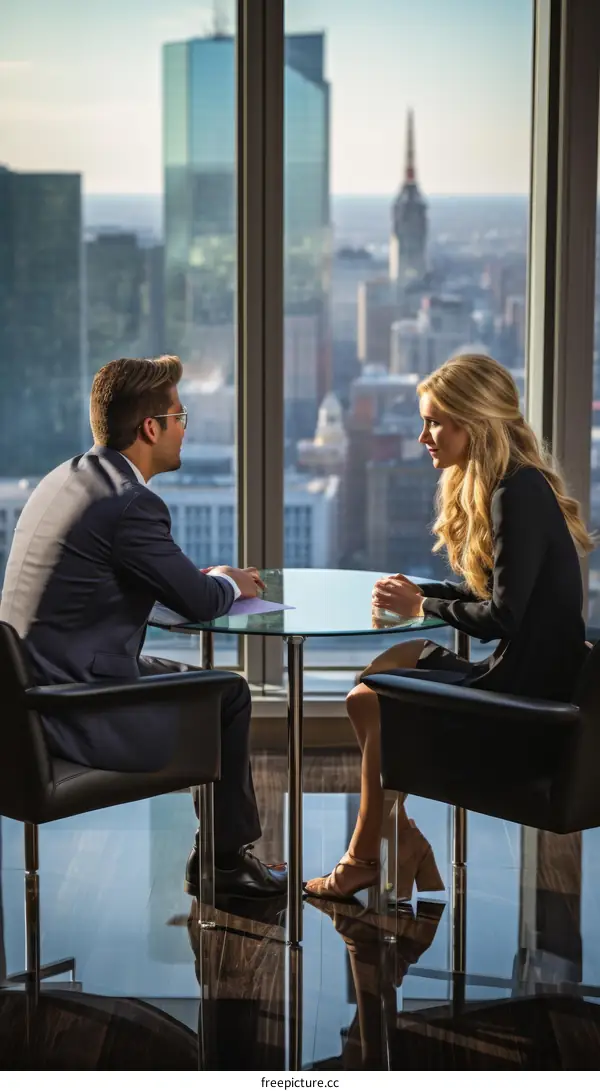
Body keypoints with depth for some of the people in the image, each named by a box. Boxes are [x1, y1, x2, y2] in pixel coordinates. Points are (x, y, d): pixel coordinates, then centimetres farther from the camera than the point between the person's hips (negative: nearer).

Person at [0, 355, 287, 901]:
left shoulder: (65, 480, 9)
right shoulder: (131, 503, -21)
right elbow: (199, 602, -10)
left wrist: (209, 580, 12)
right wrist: (228, 584, 12)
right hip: (78, 717, -9)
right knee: (229, 696, 8)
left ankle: (222, 850, 33)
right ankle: (226, 858, 25)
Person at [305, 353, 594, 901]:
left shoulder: (519, 495, -20)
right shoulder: (512, 486, 12)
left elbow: (501, 616, -22)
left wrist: (422, 607, -8)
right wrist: (421, 591, 4)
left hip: (528, 686, -10)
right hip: (519, 670, 10)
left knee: (376, 704, -8)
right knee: (399, 658, 12)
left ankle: (366, 858, 12)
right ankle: (399, 841, 11)